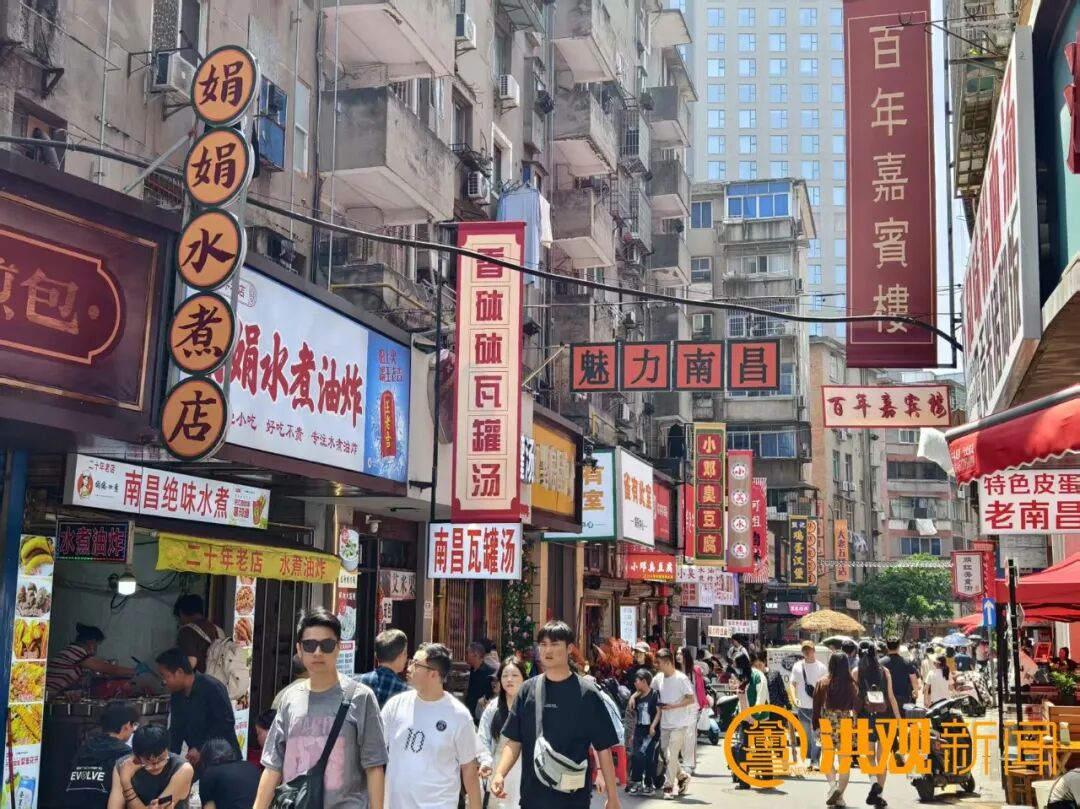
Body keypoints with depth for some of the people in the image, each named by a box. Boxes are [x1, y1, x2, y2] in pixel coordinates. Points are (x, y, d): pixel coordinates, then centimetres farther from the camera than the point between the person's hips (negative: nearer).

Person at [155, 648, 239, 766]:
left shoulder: (212, 688, -18)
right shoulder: (177, 695, 7)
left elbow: (227, 722, -20)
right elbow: (176, 730, 10)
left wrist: (201, 749, -22)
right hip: (196, 760, 7)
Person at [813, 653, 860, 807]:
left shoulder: (823, 682, -3)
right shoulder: (851, 684, -5)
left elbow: (817, 705, 0)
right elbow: (857, 705, -3)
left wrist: (816, 725, 8)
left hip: (827, 723, 0)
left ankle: (833, 784, -10)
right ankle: (840, 795, 5)